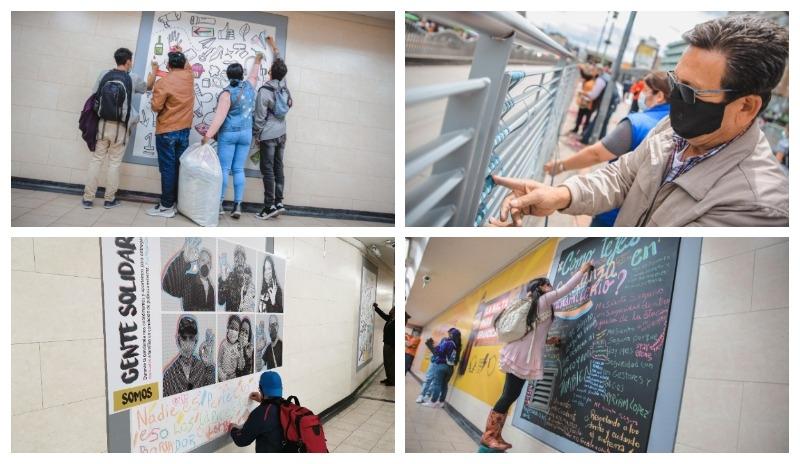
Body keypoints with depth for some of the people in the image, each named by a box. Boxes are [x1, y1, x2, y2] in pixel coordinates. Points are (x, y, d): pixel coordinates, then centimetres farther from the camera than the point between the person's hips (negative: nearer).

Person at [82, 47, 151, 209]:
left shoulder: (104, 75, 3)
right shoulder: (133, 79, -2)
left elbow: (94, 97, 5)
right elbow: (149, 87, 18)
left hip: (102, 124, 2)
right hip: (120, 127, -2)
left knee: (96, 160, 7)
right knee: (114, 163, 6)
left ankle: (88, 198, 9)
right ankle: (109, 199, 13)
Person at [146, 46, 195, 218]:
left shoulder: (164, 82, -14)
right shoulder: (189, 77, 3)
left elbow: (156, 107, -11)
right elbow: (187, 66, 28)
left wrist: (154, 92, 6)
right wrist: (180, 53, 39)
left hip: (166, 131, -5)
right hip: (184, 130, 5)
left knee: (168, 168, -3)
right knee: (180, 167, 9)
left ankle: (167, 206, -1)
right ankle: (179, 202, 14)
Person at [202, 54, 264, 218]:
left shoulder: (227, 93, -11)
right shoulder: (249, 86, 4)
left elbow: (220, 116, -19)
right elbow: (253, 76, 28)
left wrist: (209, 134, -20)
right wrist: (257, 61, 45)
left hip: (229, 134, -5)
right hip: (246, 133, 5)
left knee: (224, 169, -1)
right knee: (239, 169, 6)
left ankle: (219, 204, 1)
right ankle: (238, 206, 3)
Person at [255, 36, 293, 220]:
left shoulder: (264, 91, -13)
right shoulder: (284, 86, 5)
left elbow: (260, 117, -12)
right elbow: (280, 63, 23)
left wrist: (257, 135, 0)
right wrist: (274, 46, 34)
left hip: (268, 135, -6)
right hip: (282, 134, 6)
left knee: (268, 170, -5)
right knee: (278, 168, 8)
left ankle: (270, 206, -6)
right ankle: (279, 203, 9)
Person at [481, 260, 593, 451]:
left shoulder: (530, 304, 22)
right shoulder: (543, 300, -1)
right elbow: (566, 289, 3)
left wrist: (547, 340, 17)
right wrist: (582, 271, 13)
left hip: (520, 354, 9)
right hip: (522, 356, -9)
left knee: (509, 395, 7)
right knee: (510, 395, -8)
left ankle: (494, 435, 10)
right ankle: (489, 435, -4)